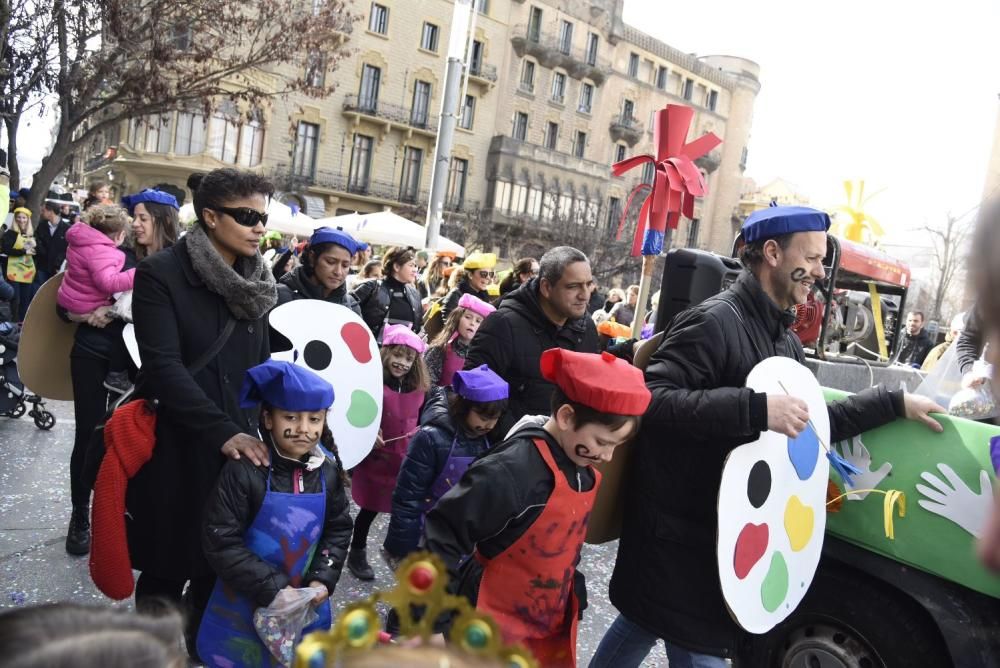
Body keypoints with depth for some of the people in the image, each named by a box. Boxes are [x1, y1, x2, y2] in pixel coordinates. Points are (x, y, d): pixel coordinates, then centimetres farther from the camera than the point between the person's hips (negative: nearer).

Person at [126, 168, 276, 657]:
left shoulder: (255, 282, 7)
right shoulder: (161, 274, -10)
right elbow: (162, 367, -17)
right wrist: (222, 431, -23)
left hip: (240, 444, 5)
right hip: (176, 446, -4)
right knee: (165, 571, 9)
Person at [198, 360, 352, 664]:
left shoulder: (328, 471, -8)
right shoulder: (245, 470, -21)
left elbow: (338, 529, 3)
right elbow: (221, 542, -19)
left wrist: (323, 579, -10)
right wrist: (272, 589, -19)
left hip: (307, 603, 4)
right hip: (246, 604, -3)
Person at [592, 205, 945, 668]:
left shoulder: (784, 341, 11)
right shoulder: (715, 321, -20)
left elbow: (810, 423, 18)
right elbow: (649, 400, -31)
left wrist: (895, 402, 13)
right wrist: (756, 408, -35)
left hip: (714, 529, 10)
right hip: (681, 533, -10)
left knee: (646, 622, 24)